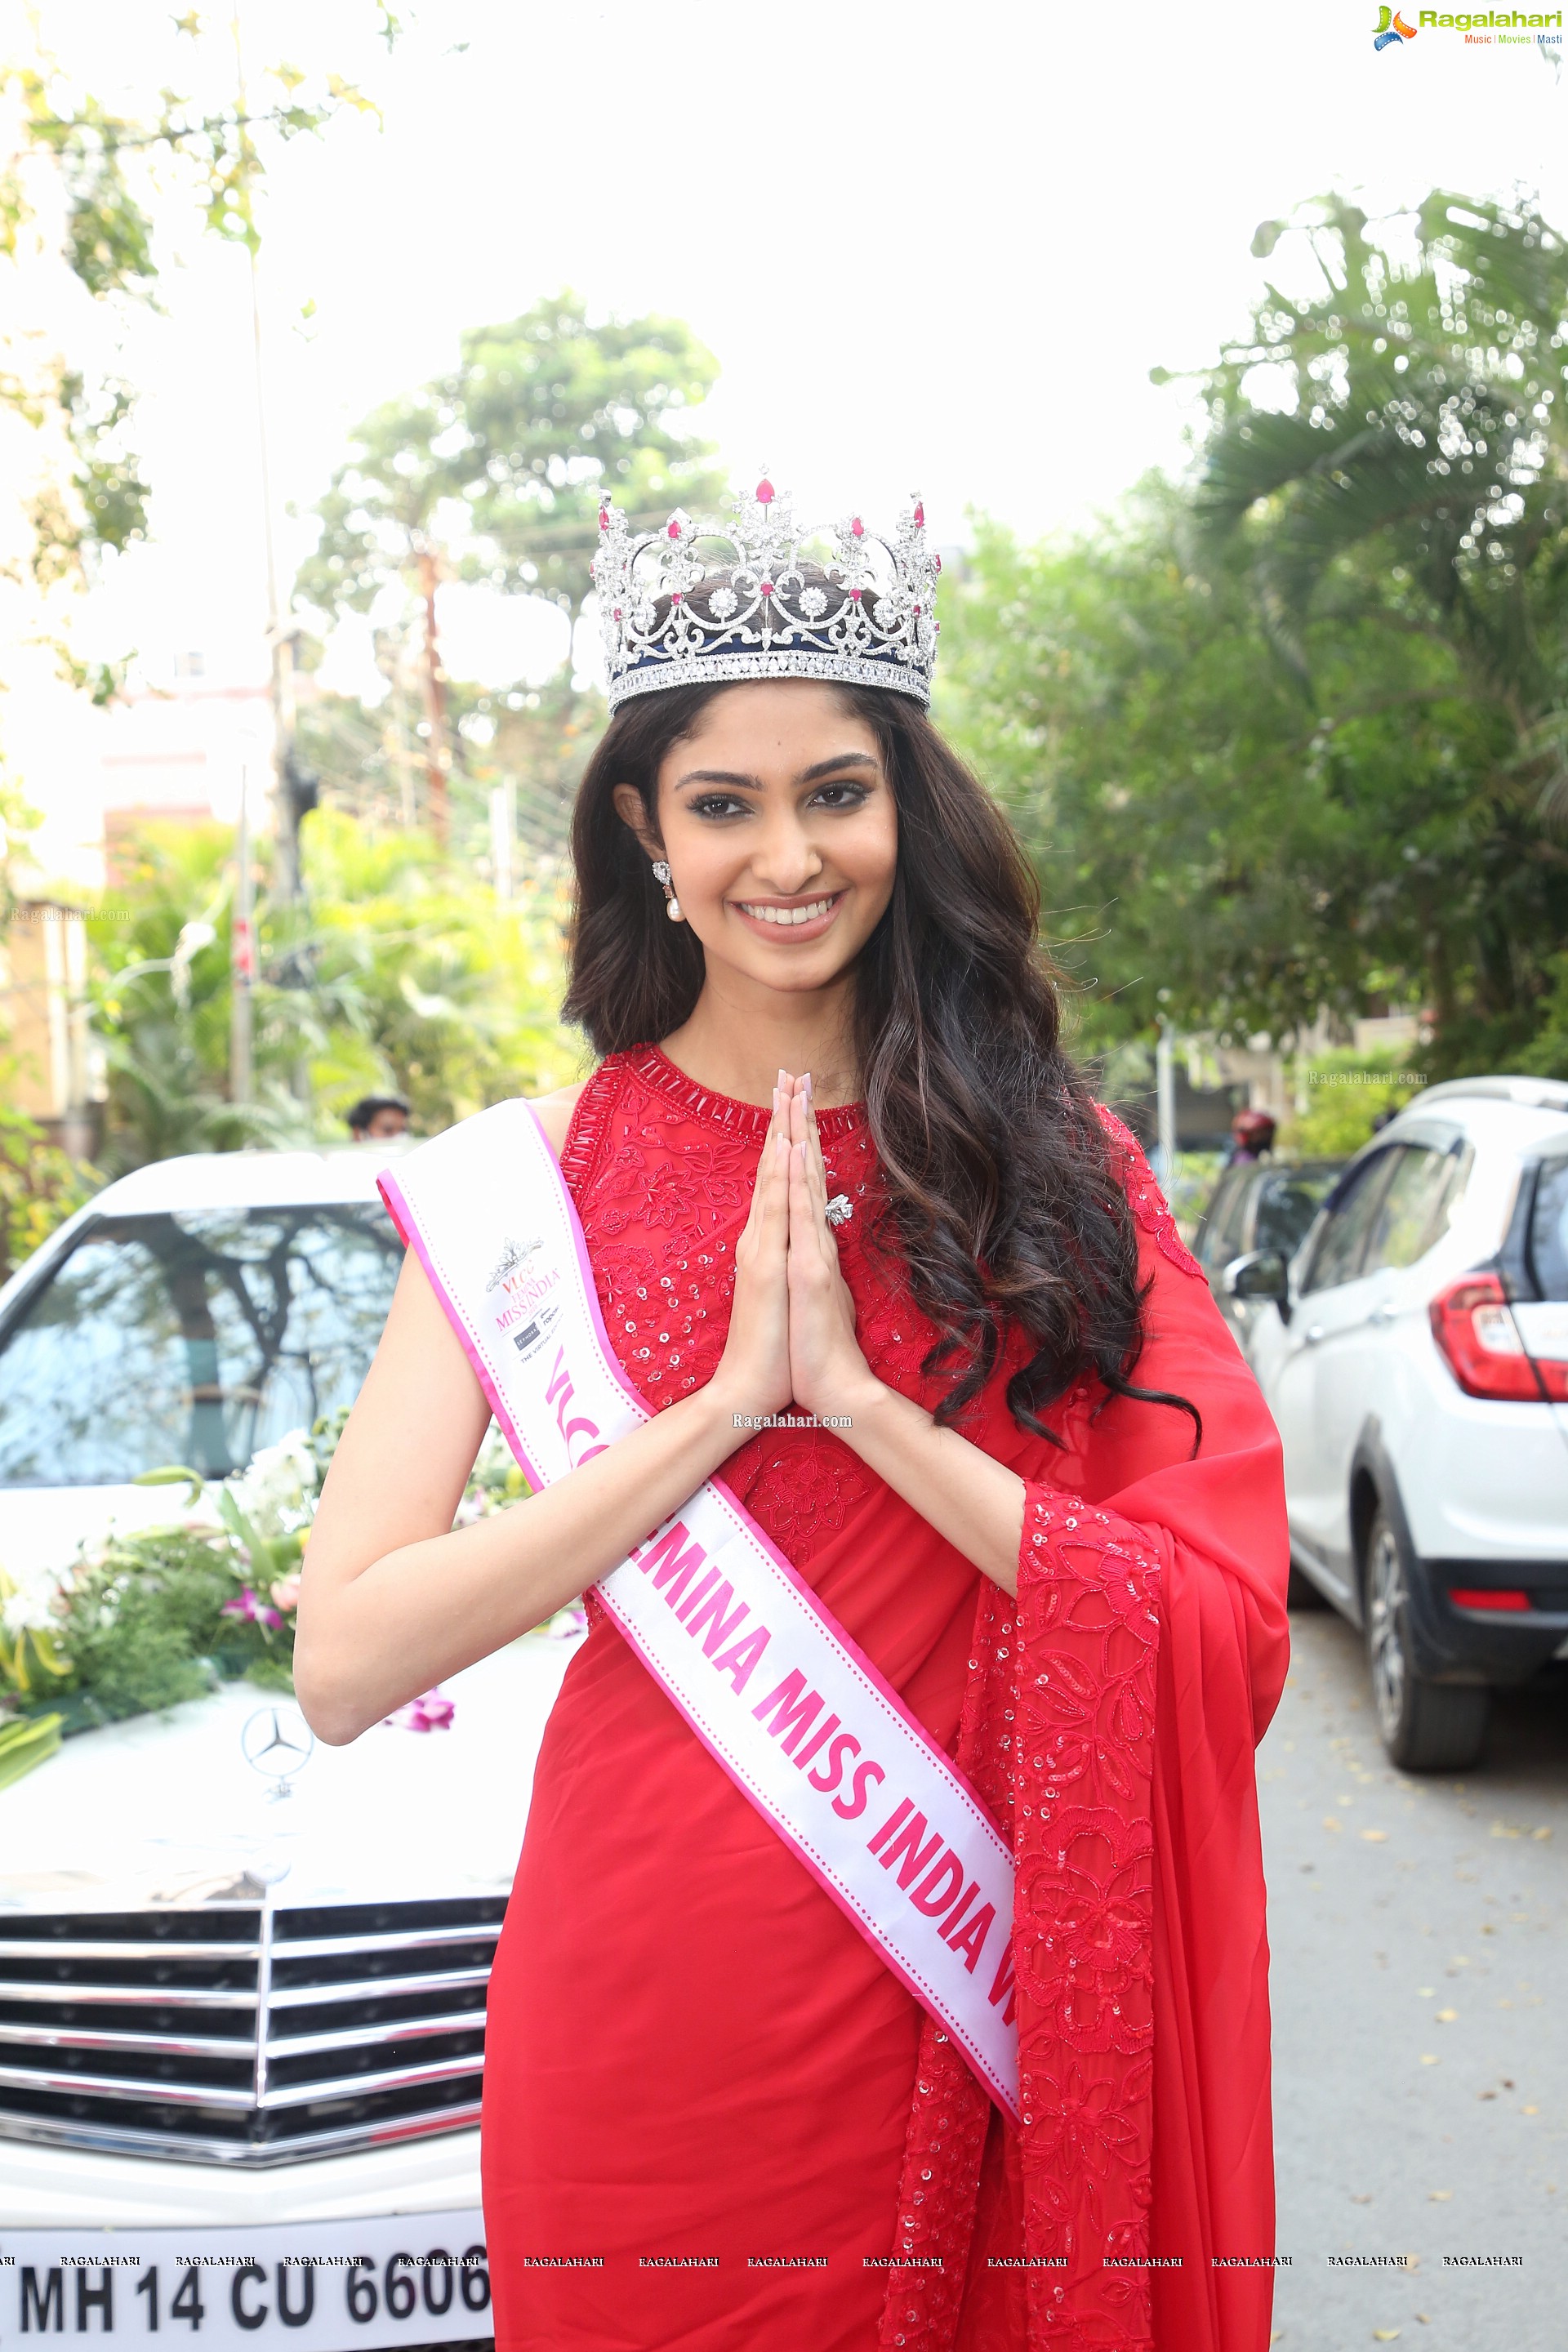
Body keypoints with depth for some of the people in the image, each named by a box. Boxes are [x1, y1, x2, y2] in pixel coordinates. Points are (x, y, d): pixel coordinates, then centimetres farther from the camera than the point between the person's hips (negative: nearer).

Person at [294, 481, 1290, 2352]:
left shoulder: (1055, 1162, 1)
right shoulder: (543, 1168, -2)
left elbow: (1220, 1629, -10)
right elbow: (343, 1667, -12)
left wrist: (856, 1389, -18)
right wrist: (730, 1395, -18)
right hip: (647, 2016, 0)